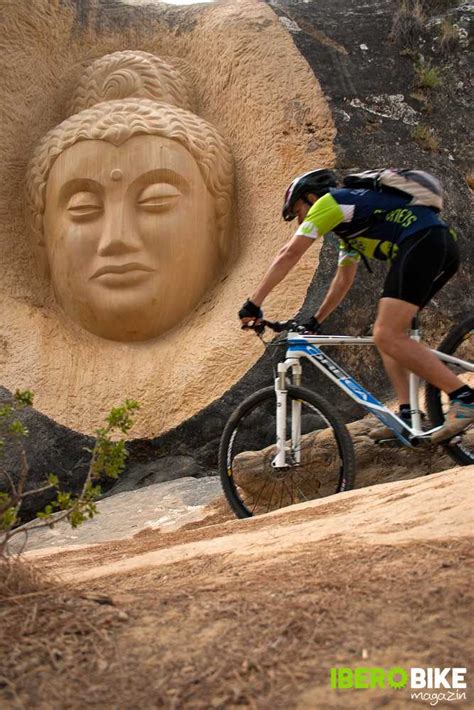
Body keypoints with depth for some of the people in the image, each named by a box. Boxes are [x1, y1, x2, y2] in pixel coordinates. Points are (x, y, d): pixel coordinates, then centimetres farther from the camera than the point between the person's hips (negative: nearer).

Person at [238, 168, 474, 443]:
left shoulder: (328, 202, 6)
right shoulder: (347, 221, 33)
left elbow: (289, 255, 1)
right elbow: (343, 281, 39)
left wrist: (254, 303, 3)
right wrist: (315, 322, 43)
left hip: (422, 242, -10)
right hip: (445, 246, 10)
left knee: (387, 336, -16)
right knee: (388, 333, 14)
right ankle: (407, 417, 2)